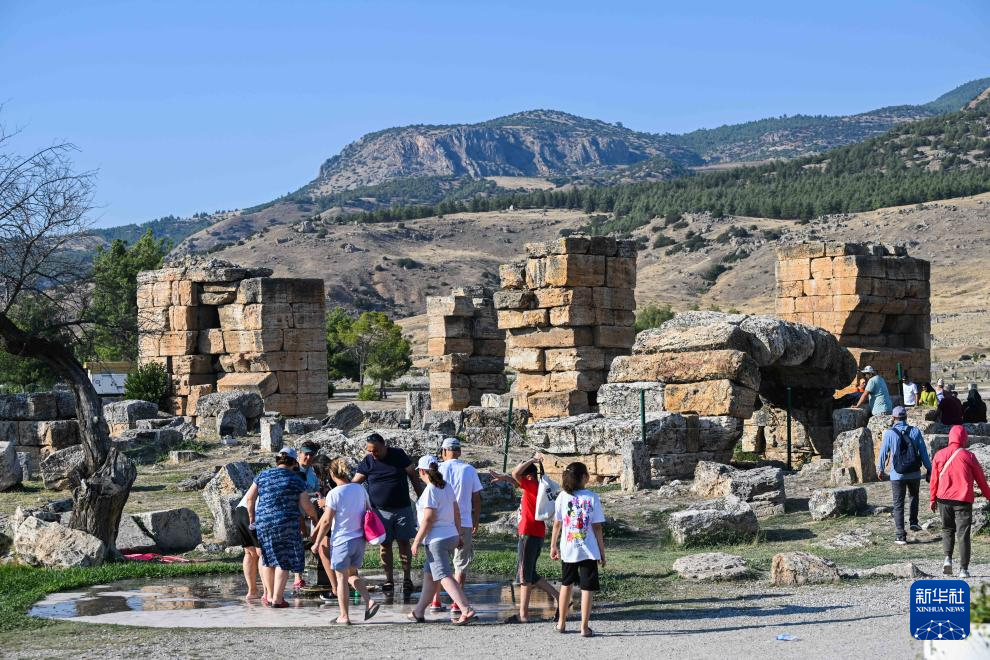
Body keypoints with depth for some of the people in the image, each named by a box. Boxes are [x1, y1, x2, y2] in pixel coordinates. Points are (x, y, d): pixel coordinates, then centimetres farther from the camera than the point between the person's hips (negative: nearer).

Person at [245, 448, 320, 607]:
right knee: (284, 561, 4)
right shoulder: (297, 480, -2)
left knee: (268, 558, 18)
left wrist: (252, 517, 18)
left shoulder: (263, 476, 8)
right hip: (286, 524, -4)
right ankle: (277, 599, 2)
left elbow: (250, 498, 7)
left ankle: (270, 595, 25)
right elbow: (307, 506, -2)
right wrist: (314, 517, 17)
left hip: (263, 522, 4)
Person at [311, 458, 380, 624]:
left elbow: (326, 521, -14)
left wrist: (317, 543, -5)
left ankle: (344, 616, 6)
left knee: (341, 578, 4)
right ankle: (369, 601, 1)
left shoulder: (334, 494, -14)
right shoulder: (360, 489, 2)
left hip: (341, 540, -6)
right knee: (352, 574, 20)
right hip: (359, 539, 6)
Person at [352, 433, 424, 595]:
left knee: (404, 543, 0)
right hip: (381, 511, 0)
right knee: (385, 545, 3)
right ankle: (389, 580, 10)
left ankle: (407, 578, 9)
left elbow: (413, 476, 6)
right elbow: (354, 483, -6)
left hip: (402, 509, 0)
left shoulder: (398, 455, -2)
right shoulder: (367, 463, -2)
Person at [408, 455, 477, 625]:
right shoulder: (447, 487, 7)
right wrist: (458, 534, 21)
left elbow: (428, 519, -20)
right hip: (451, 536, 9)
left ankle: (467, 611, -20)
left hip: (437, 540, -9)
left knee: (445, 576, -10)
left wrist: (416, 541, -14)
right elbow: (457, 513, 12)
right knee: (429, 574, 18)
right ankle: (419, 612, 27)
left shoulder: (430, 491, -17)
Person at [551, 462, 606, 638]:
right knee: (587, 588, 3)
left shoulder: (562, 497, -2)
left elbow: (557, 524, 3)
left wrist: (553, 546, 15)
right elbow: (597, 527, -7)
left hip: (568, 549, 3)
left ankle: (561, 623, 26)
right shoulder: (592, 498, -8)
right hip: (588, 550, -3)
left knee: (566, 584, 19)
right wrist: (602, 551, 0)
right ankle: (584, 627, 2)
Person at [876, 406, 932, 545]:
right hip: (914, 473, 2)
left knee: (898, 505, 5)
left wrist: (880, 470, 13)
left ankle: (901, 536, 2)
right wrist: (929, 470, 8)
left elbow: (883, 453, -2)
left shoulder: (889, 433, -8)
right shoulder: (915, 432, -4)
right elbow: (924, 452, -2)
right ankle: (913, 522, 19)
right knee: (913, 496, 30)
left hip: (897, 475, -2)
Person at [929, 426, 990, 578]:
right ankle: (963, 569, -2)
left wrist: (933, 499, 14)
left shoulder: (940, 455, 1)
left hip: (943, 499, 2)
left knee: (947, 529, 19)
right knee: (963, 534, 2)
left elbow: (934, 479, 4)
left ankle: (948, 558, -1)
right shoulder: (969, 456, -4)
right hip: (963, 500, -2)